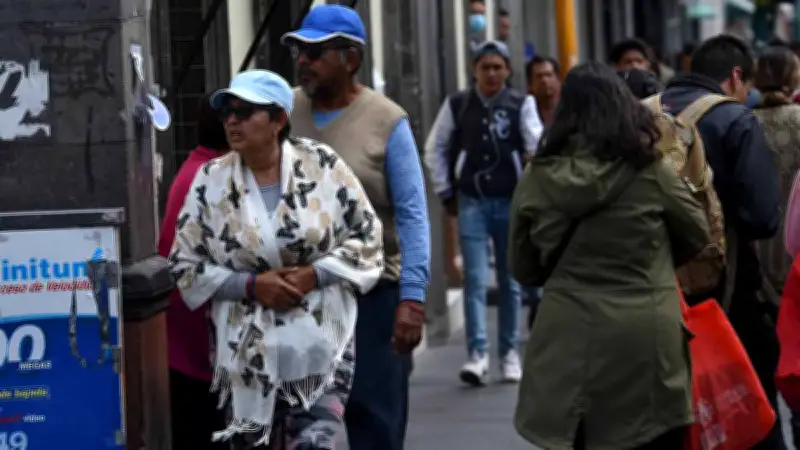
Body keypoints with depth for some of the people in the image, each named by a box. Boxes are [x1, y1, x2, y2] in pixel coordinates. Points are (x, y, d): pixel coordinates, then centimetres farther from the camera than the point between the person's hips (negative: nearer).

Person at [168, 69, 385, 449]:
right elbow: (185, 265, 2)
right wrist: (251, 285, -11)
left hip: (321, 346, -2)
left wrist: (313, 275, -11)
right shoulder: (210, 181, 1)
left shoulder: (322, 165, -2)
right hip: (248, 351, 2)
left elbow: (367, 236, 3)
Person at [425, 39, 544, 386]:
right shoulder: (457, 105, 3)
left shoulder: (521, 105, -2)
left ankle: (509, 352, 20)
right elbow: (435, 149, 12)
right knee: (475, 279, -7)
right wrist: (446, 193, 8)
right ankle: (477, 354, -10)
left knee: (510, 280, 10)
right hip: (471, 202, 0)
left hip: (511, 202, 0)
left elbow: (537, 146, -9)